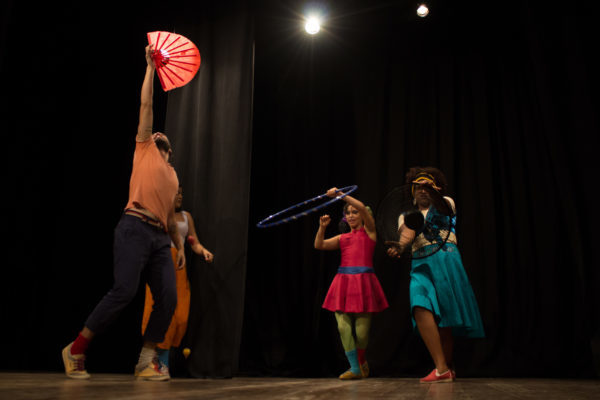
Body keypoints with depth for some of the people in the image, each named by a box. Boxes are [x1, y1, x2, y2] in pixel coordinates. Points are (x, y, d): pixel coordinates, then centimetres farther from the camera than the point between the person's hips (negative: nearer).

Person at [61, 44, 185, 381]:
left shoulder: (173, 175, 27)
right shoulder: (145, 150, 16)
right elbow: (146, 104, 13)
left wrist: (181, 246, 19)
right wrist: (151, 66, 16)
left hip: (160, 238, 6)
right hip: (135, 229, -6)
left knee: (168, 298, -8)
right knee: (124, 291, -16)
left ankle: (147, 360, 4)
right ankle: (76, 350, -1)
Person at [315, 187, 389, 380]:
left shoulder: (369, 231, 8)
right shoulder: (342, 238, 18)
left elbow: (363, 207, -8)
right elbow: (318, 245, 7)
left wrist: (340, 194, -13)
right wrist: (322, 227, -6)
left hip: (363, 282, -3)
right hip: (343, 282, 4)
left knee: (362, 330, -2)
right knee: (344, 327, -4)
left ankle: (361, 360, 26)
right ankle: (355, 368, 7)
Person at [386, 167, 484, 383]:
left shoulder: (445, 202, 15)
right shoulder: (406, 215, 20)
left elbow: (445, 208, -12)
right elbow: (407, 233, -3)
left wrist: (434, 193, -35)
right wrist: (400, 246, -27)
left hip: (446, 260, -2)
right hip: (421, 264, 2)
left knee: (446, 314, -5)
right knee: (421, 307, -19)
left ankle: (447, 366, 8)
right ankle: (442, 368, -20)